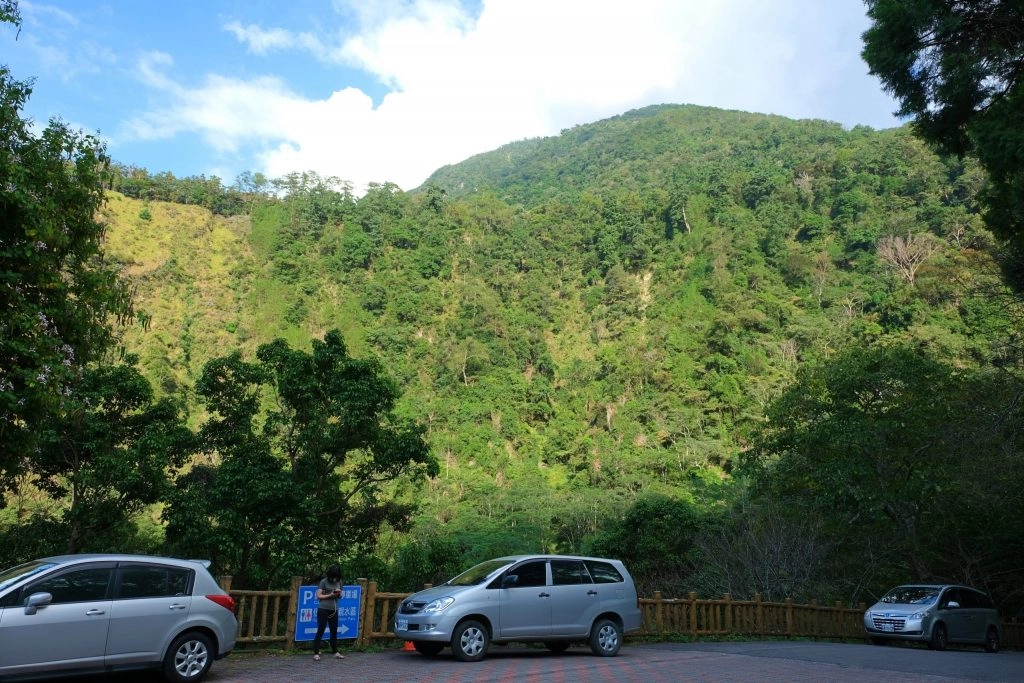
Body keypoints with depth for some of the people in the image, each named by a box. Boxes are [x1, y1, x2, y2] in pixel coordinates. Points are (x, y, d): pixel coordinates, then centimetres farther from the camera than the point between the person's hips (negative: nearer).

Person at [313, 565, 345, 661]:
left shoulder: (339, 582, 6)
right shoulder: (324, 581, -8)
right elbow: (318, 596, -9)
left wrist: (339, 593, -9)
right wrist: (330, 595, -19)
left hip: (334, 610, 5)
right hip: (323, 609, -5)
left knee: (334, 631, 10)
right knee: (320, 631, -2)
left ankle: (336, 653, 17)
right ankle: (316, 653, 2)